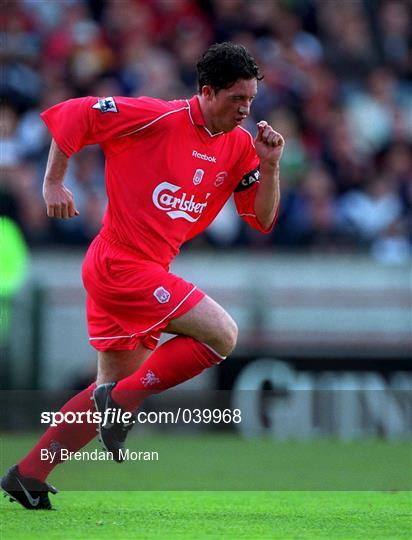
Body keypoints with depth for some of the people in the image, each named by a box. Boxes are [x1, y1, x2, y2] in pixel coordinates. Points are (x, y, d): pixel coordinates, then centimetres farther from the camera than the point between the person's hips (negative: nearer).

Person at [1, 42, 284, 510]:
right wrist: (53, 183, -9)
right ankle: (122, 401, -8)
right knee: (222, 334, -17)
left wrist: (270, 165, -5)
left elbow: (263, 219, 10)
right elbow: (71, 115, -10)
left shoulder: (239, 146, 8)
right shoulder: (160, 119, -14)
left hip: (148, 271, 9)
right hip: (121, 263, -9)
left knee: (115, 388, 15)